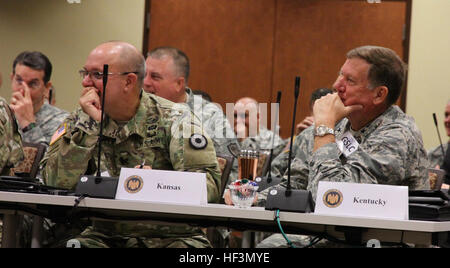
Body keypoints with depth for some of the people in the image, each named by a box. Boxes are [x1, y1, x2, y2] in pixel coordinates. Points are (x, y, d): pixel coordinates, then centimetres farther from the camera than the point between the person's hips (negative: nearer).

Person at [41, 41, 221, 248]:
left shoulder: (174, 120, 0)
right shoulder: (79, 121, 8)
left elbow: (209, 183, -10)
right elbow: (57, 184, -7)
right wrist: (89, 123, -11)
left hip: (171, 236, -2)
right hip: (104, 235, 2)